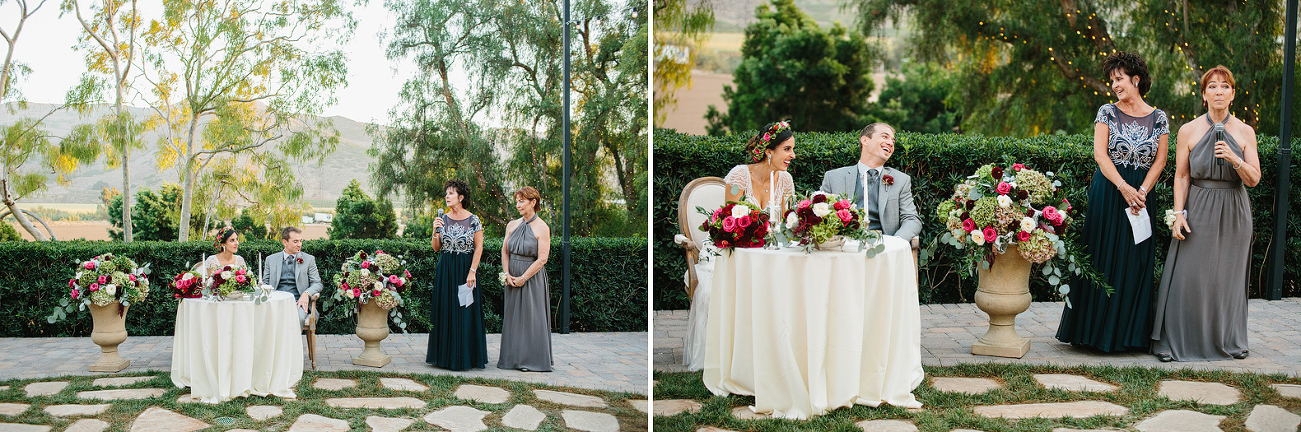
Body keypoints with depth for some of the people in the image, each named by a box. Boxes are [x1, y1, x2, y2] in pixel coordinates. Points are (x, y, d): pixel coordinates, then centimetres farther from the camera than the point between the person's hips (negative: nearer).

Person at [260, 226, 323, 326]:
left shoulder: (309, 259, 14)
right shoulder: (271, 260, 18)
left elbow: (317, 284, 11)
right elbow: (264, 283, 20)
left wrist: (306, 294, -10)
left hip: (297, 302, -1)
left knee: (298, 318, -36)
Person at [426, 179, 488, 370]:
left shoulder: (473, 220, -5)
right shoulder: (443, 219, 5)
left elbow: (479, 248, -6)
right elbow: (436, 248, 7)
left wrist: (472, 271, -13)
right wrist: (435, 231, -10)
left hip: (465, 268, -3)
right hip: (445, 269, 4)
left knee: (466, 311, -1)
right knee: (444, 310, 4)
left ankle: (466, 356, 8)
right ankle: (445, 354, 13)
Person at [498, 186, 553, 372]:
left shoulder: (542, 228, -9)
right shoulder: (512, 225, 8)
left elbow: (542, 259, -13)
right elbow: (505, 251, 11)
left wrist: (523, 278, -14)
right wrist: (507, 274, -3)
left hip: (532, 278, -5)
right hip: (512, 278, 5)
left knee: (531, 317, -3)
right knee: (512, 316, 8)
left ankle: (533, 360, 5)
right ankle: (513, 358, 17)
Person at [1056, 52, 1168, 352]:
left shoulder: (1159, 119, 5)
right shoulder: (1107, 113, 2)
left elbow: (1159, 161, 2)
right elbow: (1100, 154, -7)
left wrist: (1141, 191, -12)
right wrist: (1124, 188, -18)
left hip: (1141, 195, 1)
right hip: (1107, 191, -1)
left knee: (1135, 263, 3)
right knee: (1103, 259, -1)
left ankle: (1128, 332, 11)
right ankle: (1097, 329, 8)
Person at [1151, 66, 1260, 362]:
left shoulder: (1245, 132, 2)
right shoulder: (1188, 131, -1)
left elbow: (1254, 180, -1)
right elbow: (1181, 176, 1)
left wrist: (1235, 159, -19)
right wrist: (1179, 214, -8)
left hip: (1234, 214, 2)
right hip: (1198, 211, -1)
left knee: (1228, 276, 7)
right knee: (1189, 276, -4)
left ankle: (1228, 340, 21)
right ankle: (1174, 341, 3)